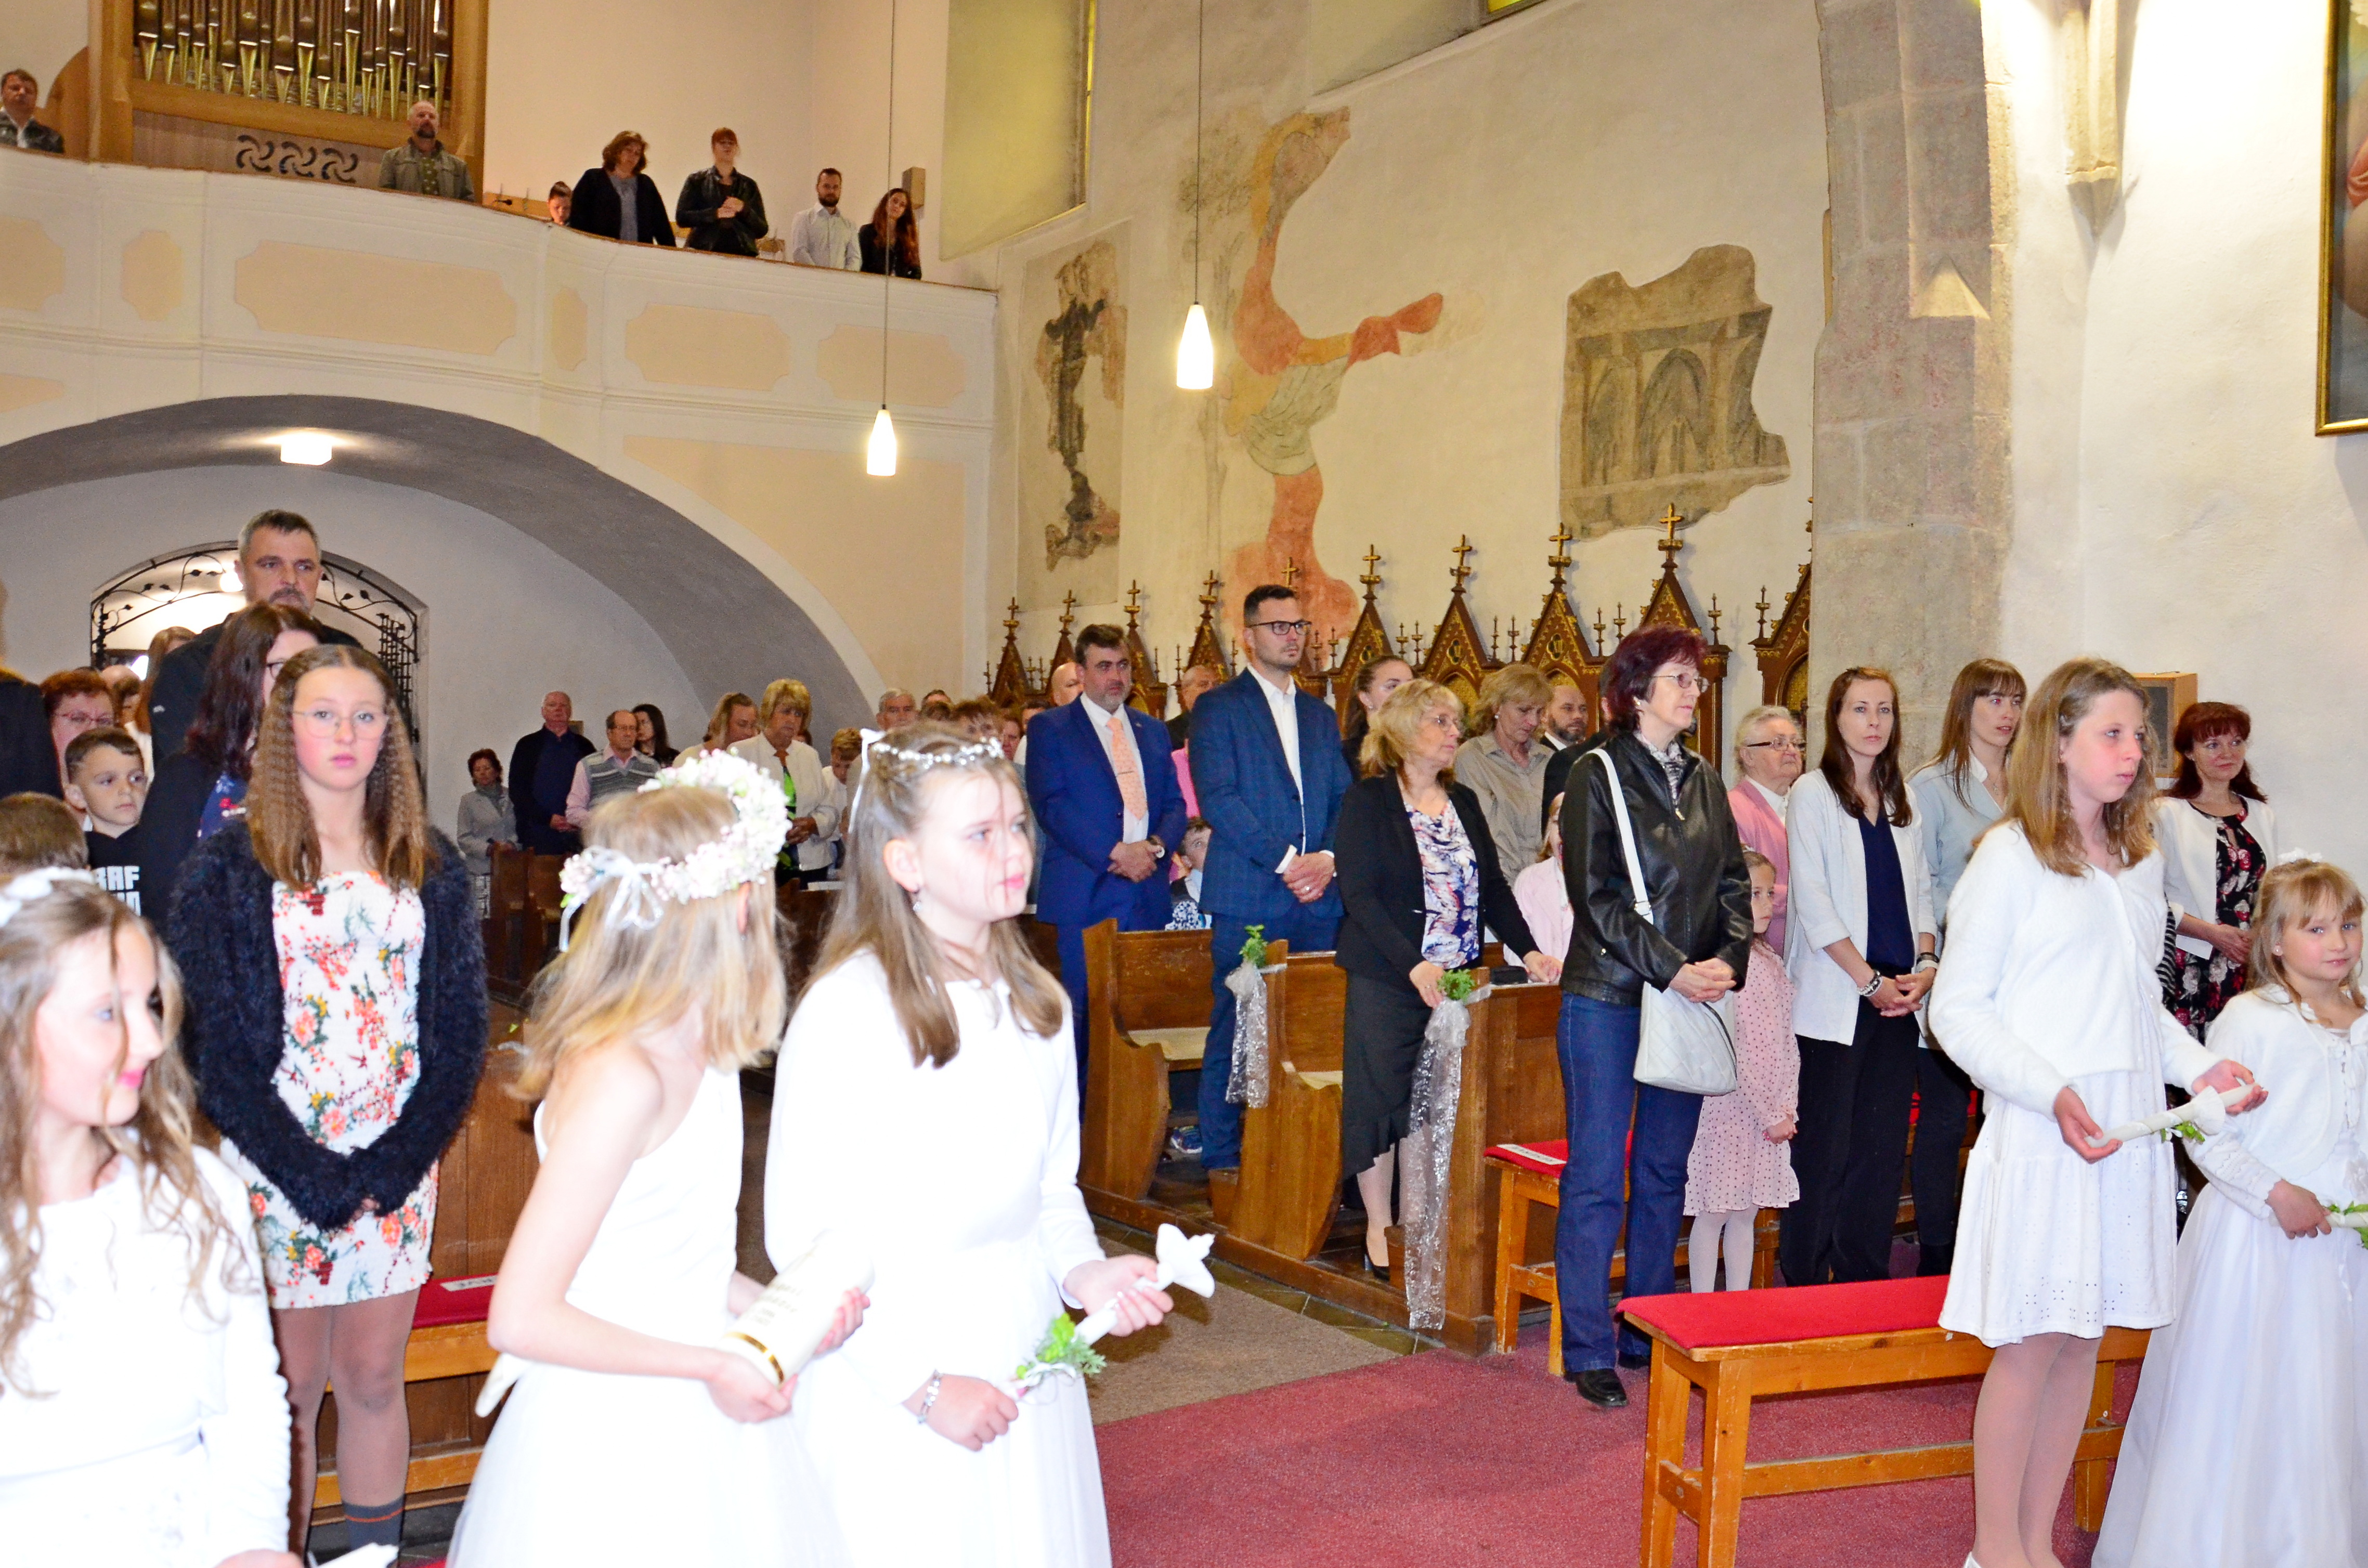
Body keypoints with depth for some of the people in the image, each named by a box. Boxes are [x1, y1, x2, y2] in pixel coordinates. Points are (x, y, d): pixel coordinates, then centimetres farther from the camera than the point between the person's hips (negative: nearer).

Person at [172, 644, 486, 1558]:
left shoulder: (429, 866, 7)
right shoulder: (230, 865, -2)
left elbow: (461, 1027, 4)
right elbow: (212, 1044, -6)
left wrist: (399, 1162, -9)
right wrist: (313, 1175, -13)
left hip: (398, 1169, 3)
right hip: (275, 1170, -2)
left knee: (375, 1381, 10)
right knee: (288, 1395, 4)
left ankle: (377, 1552, 24)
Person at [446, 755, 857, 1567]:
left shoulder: (702, 1054, 3)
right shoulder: (620, 1077, -25)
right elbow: (522, 1318, -23)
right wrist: (710, 1365, -17)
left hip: (701, 1424, 8)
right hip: (618, 1447, -8)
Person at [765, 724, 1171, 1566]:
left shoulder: (1035, 999, 6)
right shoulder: (848, 1009, -16)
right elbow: (805, 1234, -16)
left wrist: (1083, 1272, -5)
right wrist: (921, 1385, -16)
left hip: (1025, 1363, 6)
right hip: (891, 1385, -6)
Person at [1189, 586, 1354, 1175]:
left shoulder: (1319, 714, 20)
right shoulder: (1219, 707, 2)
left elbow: (1344, 800, 15)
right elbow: (1218, 798, -9)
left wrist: (1328, 859, -5)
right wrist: (1285, 860, -15)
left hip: (1317, 900, 5)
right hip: (1247, 899, -5)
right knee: (1234, 1032, -2)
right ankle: (1222, 1159, 6)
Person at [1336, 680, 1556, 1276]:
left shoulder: (1464, 801, 13)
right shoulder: (1367, 800, -6)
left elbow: (1493, 885, 13)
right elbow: (1359, 895, -14)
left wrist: (1527, 950, -3)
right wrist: (1414, 965, -24)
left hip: (1456, 980, 5)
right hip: (1386, 981, -5)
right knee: (1382, 1097, 0)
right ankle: (1379, 1229, 12)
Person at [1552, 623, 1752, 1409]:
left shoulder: (1703, 780, 13)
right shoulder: (1598, 776, -5)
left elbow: (1733, 882, 12)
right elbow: (1595, 897, -11)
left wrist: (1729, 959, -6)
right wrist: (1673, 969, -16)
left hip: (1692, 1001, 6)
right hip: (1607, 998, -6)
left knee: (1665, 1172, 11)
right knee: (1597, 1178, -1)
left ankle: (1651, 1334, 22)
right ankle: (1588, 1351, 7)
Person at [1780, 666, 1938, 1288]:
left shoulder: (1903, 799, 14)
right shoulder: (1814, 793, -2)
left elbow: (1920, 892, 15)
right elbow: (1813, 901, -9)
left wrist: (1925, 967, -1)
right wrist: (1870, 980, -12)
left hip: (1900, 997, 5)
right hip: (1835, 998, -5)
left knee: (1883, 1145, 6)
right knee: (1826, 1146, -4)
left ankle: (1867, 1283, 16)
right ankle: (1803, 1285, 5)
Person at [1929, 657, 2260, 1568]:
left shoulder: (2138, 861, 15)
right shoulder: (2011, 857, -7)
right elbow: (1958, 1009, -10)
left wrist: (2200, 1067, 5)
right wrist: (2053, 1093, -21)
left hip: (2131, 1126, 6)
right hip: (2043, 1130, -6)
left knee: (2085, 1336, 10)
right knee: (2035, 1340, -3)